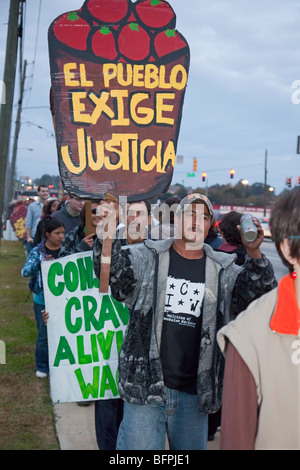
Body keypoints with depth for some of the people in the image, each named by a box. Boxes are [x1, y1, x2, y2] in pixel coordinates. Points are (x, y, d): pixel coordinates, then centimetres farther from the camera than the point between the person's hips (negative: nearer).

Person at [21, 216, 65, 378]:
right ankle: (42, 366, 25)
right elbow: (24, 271, -16)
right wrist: (40, 263, -33)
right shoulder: (37, 251, -6)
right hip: (42, 299, -1)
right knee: (44, 335, 8)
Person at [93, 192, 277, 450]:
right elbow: (114, 275, -11)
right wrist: (108, 238, -29)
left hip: (195, 390, 3)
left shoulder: (223, 270, 6)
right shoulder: (147, 257, 0)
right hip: (146, 383, -3)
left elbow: (258, 293, 0)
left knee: (191, 447, 19)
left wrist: (255, 254, -16)